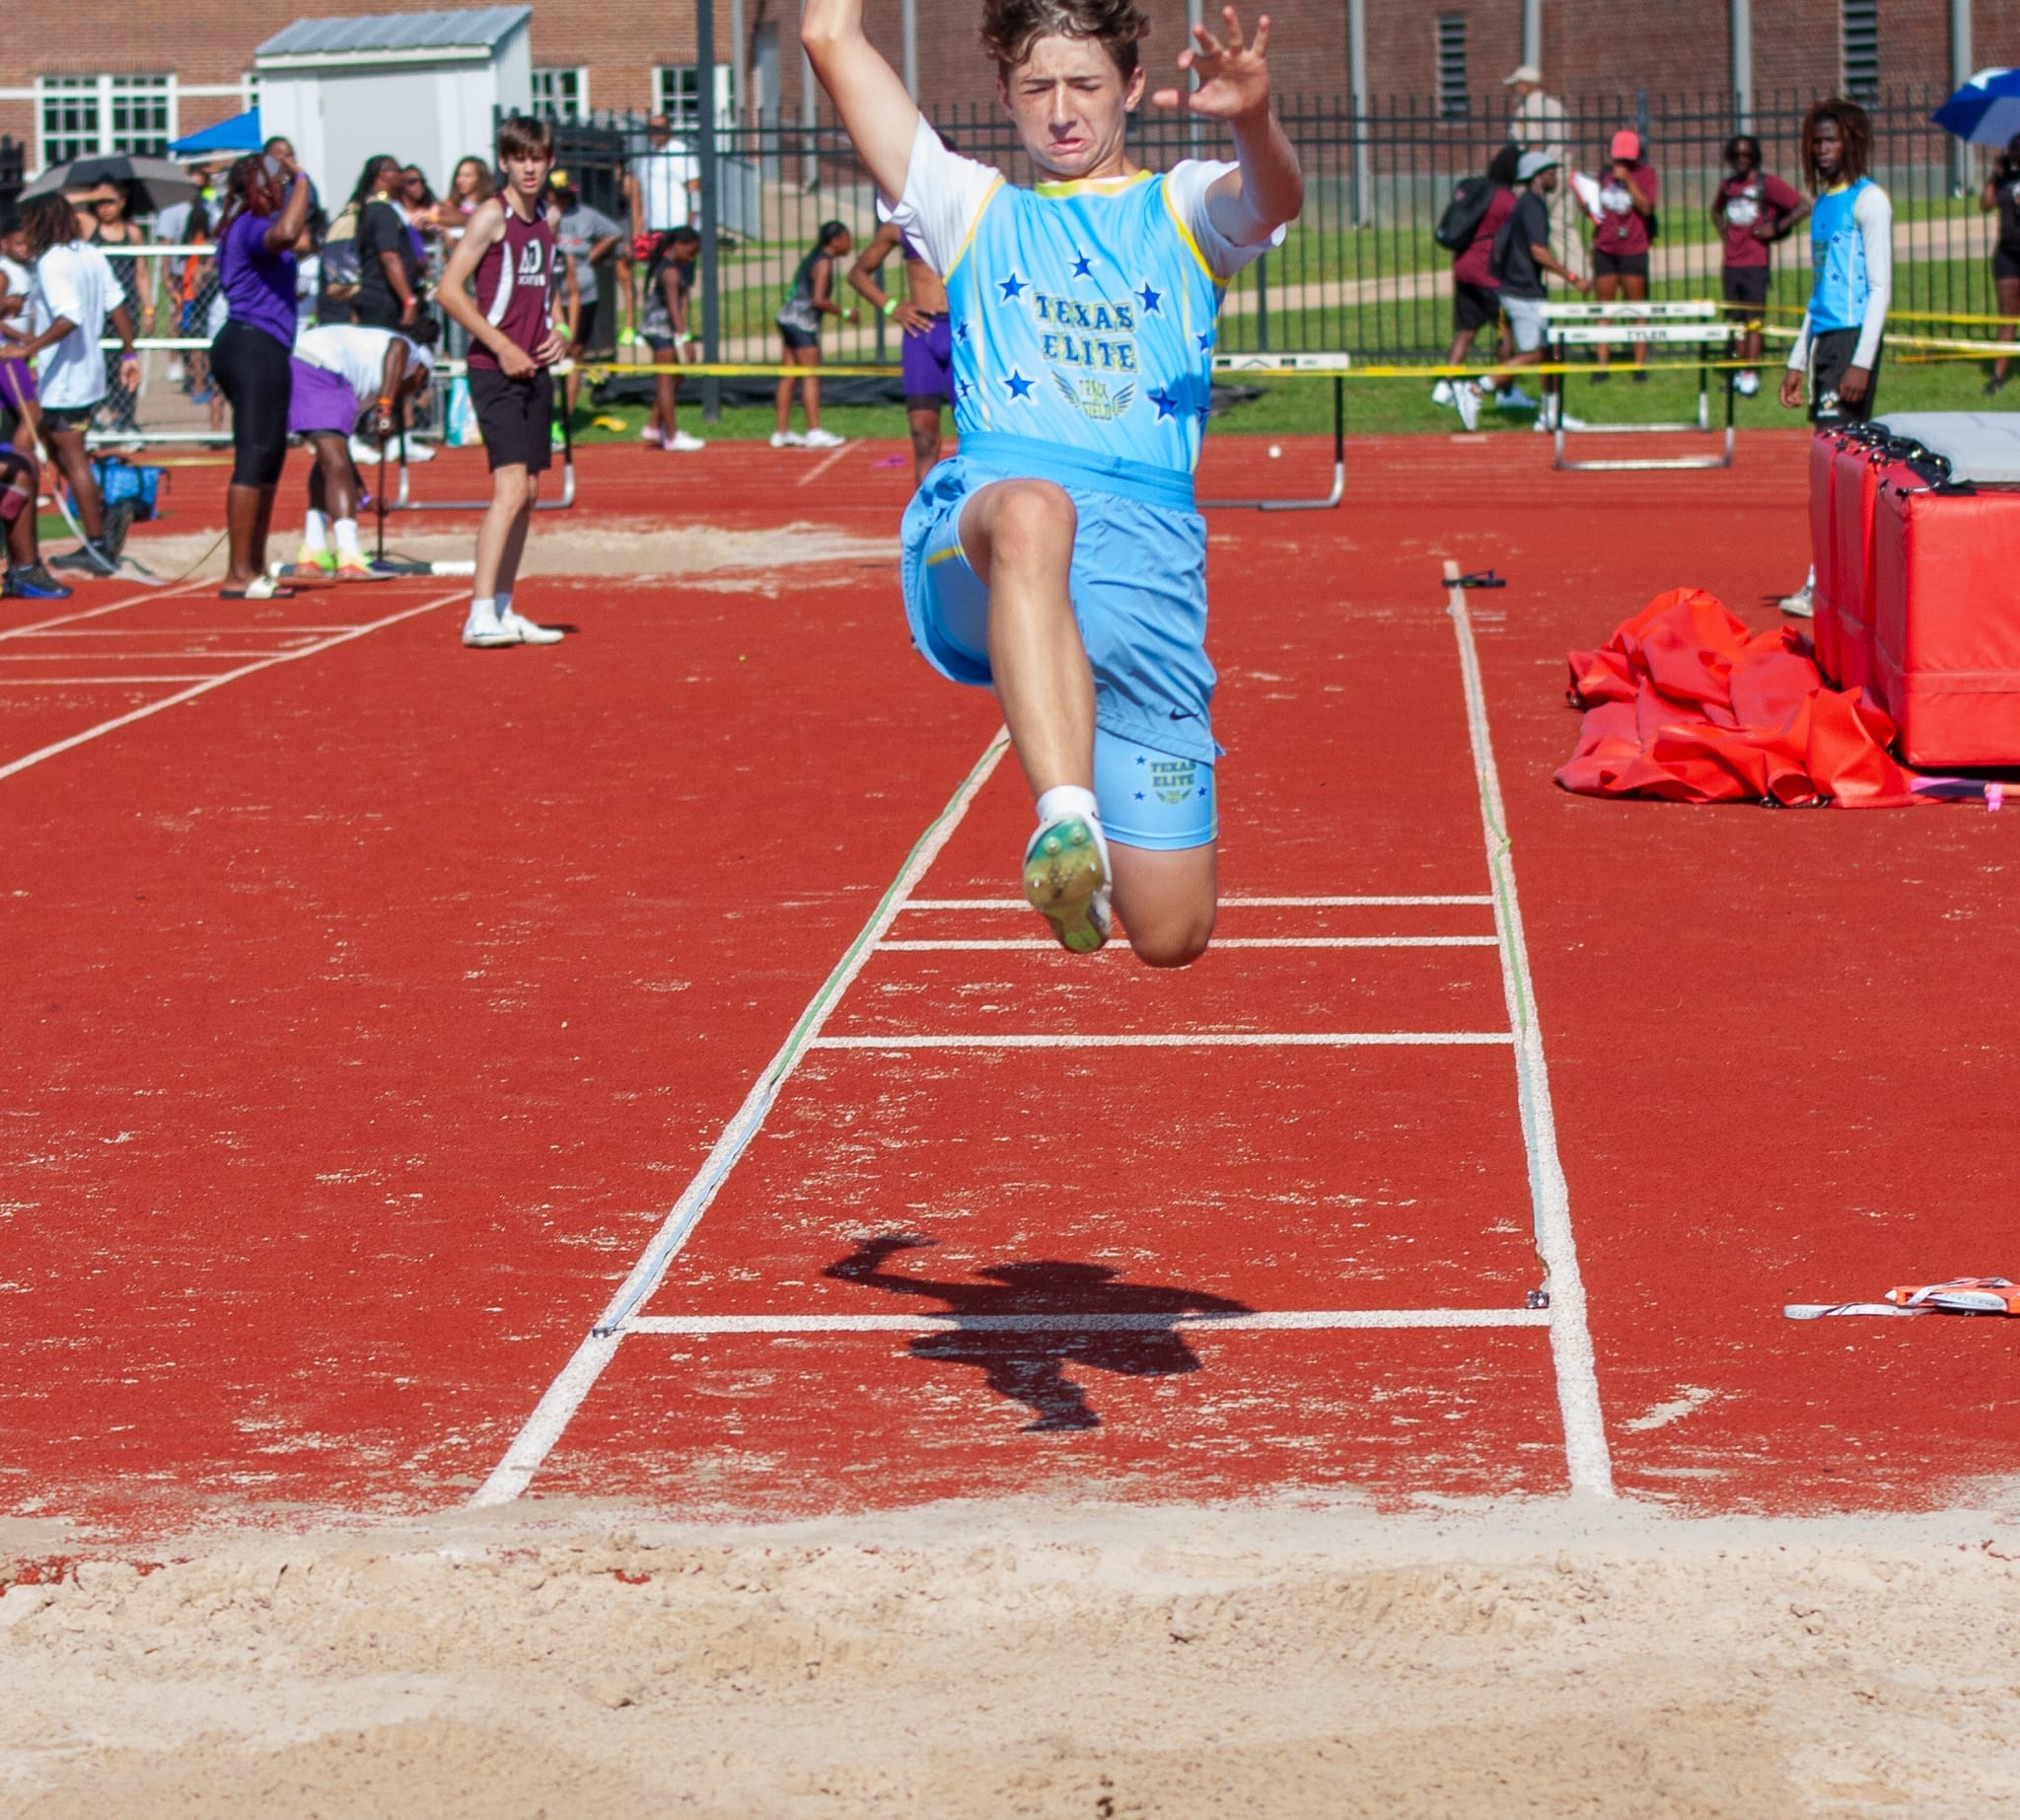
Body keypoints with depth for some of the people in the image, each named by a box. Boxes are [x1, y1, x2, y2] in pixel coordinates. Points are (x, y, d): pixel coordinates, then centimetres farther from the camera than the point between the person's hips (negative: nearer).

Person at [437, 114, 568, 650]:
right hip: (495, 371, -8)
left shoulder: (544, 222, 15)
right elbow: (450, 289, -12)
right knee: (509, 488, -17)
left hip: (534, 369, 8)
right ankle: (481, 615, -21)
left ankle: (503, 610, 16)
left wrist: (558, 334, 8)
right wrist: (501, 346, -16)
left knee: (528, 491, 9)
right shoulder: (493, 215, -8)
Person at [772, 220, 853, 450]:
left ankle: (782, 433, 10)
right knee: (810, 376, -9)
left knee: (790, 376, 9)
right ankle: (814, 431, -13)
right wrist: (844, 313, -11)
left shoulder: (816, 257, 16)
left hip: (788, 317, 9)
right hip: (802, 321, -9)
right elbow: (818, 300, -19)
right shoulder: (823, 263, -12)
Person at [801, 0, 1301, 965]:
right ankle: (1067, 822, -55)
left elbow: (1273, 198, -7)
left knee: (1170, 936, -5)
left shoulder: (1183, 208, 19)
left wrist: (1252, 118, -28)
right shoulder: (974, 208, 23)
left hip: (1148, 541, 0)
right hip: (976, 525, 0)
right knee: (1031, 512, -42)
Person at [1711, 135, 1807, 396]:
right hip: (1731, 263, 6)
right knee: (1737, 320, 9)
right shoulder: (1728, 185, 12)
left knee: (1753, 319, -8)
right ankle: (1741, 372, 15)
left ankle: (1751, 374, -7)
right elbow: (1716, 210, 33)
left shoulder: (1767, 183, -7)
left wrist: (1775, 229, -10)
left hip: (1756, 262, -6)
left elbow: (1803, 206, -11)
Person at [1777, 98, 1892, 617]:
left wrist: (1862, 361, -17)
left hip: (1854, 336, -9)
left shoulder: (1868, 200, -6)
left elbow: (1880, 286, -11)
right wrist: (1798, 360, 22)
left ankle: (1821, 586, -16)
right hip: (1823, 339, 9)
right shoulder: (1822, 204, 19)